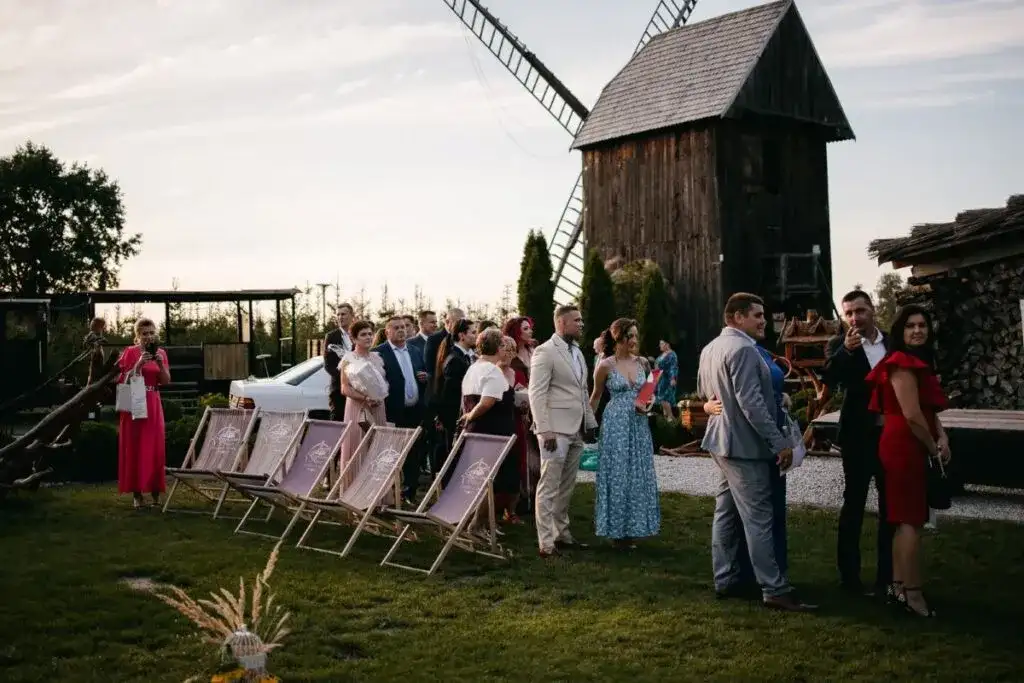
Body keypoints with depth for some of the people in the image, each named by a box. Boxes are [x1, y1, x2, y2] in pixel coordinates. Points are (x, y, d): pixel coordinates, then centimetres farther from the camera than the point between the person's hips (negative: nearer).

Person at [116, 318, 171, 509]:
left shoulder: (161, 353, 9)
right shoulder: (130, 352, -3)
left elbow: (166, 381, 4)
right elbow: (124, 381, -7)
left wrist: (161, 364, -11)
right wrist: (139, 364, -18)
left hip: (153, 405, 4)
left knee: (155, 448, 2)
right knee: (135, 448, -4)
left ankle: (156, 491, 7)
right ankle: (137, 493, -1)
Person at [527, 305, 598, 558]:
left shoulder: (577, 352, 17)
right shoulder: (545, 352, -9)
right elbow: (537, 393, -15)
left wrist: (590, 423, 16)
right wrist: (545, 430, -20)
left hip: (576, 430, 8)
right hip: (556, 430, -8)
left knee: (566, 487, 14)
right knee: (549, 487, -5)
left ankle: (562, 534, 23)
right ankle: (546, 542, -3)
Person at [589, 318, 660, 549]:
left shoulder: (640, 363, 6)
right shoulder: (606, 365, -6)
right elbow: (595, 397, 4)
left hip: (639, 424, 4)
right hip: (616, 424, -4)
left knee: (638, 474, 6)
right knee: (617, 474, 0)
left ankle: (632, 528, 17)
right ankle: (617, 530, 10)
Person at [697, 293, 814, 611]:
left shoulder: (710, 348, 11)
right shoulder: (743, 349, -19)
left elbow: (703, 390, 23)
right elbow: (751, 402, -24)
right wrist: (779, 442, -21)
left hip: (722, 441, 10)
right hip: (744, 444, -10)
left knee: (726, 514, 13)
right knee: (758, 519, -7)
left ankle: (725, 580, 19)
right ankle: (775, 589, -3)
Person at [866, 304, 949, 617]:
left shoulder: (919, 362, 17)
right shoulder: (903, 363, -15)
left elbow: (929, 409, 18)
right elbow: (912, 415, -21)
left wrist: (942, 436, 1)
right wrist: (934, 448, -9)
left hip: (908, 447, 11)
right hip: (906, 447, -11)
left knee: (904, 520, 13)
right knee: (911, 521, -8)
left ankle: (898, 587, 20)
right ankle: (913, 593, -4)